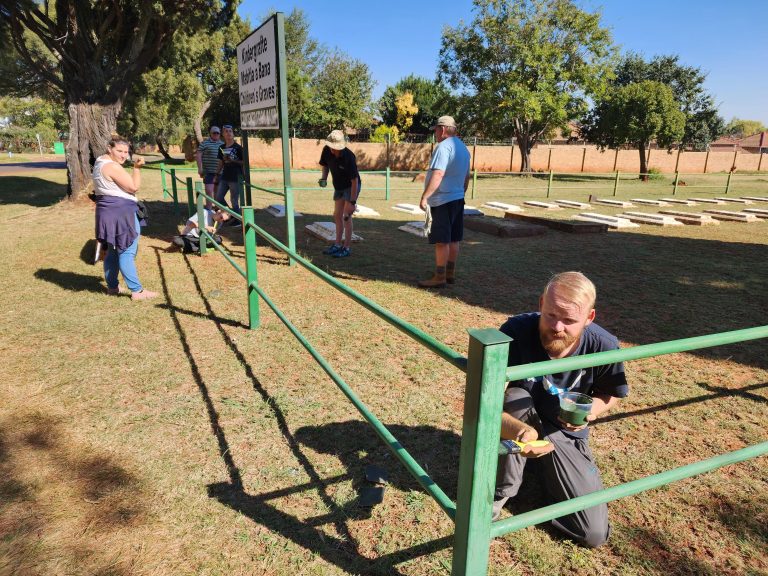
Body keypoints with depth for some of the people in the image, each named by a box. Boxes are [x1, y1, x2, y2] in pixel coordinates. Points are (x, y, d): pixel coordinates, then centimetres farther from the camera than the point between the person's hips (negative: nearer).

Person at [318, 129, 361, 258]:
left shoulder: (349, 157, -31)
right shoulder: (326, 151, -13)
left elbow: (354, 180, -27)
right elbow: (325, 165, 8)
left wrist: (352, 202, -27)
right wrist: (324, 178, -12)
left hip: (351, 187, -7)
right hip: (338, 186, 7)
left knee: (346, 216, -10)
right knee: (337, 215, 10)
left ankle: (347, 248, -2)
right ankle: (338, 244, 20)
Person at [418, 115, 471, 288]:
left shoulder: (444, 146, -16)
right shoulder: (463, 148, 15)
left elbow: (438, 175, -25)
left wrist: (425, 196, -23)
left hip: (443, 201, -10)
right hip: (458, 199, 10)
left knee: (441, 241, -5)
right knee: (453, 239, 13)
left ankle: (439, 277, 0)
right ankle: (450, 273, 21)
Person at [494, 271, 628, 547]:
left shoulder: (604, 346, -22)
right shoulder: (516, 331, -32)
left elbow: (611, 393, 0)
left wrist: (590, 412, -22)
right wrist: (520, 431, -54)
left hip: (565, 434, 2)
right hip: (519, 420, -2)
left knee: (594, 534, -4)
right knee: (515, 398, -38)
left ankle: (543, 470, 24)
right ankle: (499, 491, -12)